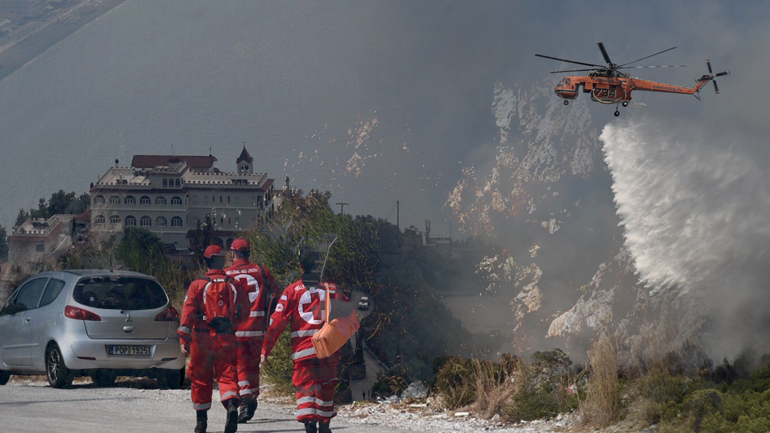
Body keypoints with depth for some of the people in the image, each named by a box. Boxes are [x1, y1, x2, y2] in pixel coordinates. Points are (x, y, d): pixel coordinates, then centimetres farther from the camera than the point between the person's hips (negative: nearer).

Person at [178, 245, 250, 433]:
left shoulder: (198, 285, -3)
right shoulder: (235, 286, 4)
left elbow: (188, 312, -9)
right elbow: (244, 312, 11)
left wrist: (184, 339, -8)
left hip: (203, 339, -1)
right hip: (227, 340, 1)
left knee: (201, 379, 12)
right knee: (227, 376, 1)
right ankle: (232, 405, -28)